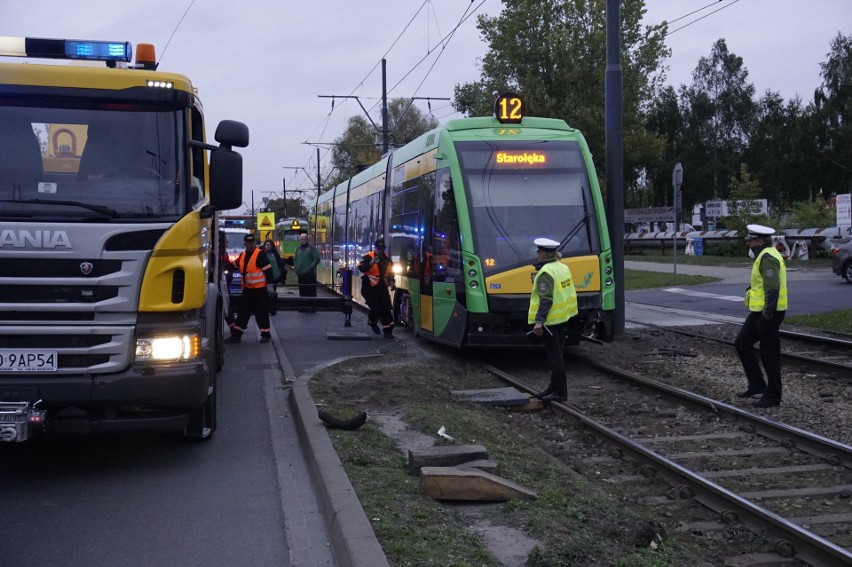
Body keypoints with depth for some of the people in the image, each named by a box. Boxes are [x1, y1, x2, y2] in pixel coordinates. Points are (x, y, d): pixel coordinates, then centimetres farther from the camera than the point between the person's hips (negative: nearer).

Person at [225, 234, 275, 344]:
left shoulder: (260, 255, -11)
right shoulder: (242, 255, 11)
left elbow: (268, 270, -14)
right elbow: (234, 266, 24)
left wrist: (269, 284, -16)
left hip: (260, 289, -7)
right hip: (247, 289, 7)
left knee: (261, 312, 0)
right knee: (243, 311, 9)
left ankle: (265, 334, 13)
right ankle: (236, 335, 13)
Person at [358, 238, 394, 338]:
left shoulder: (387, 259, 7)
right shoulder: (368, 257, -13)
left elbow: (390, 272, 23)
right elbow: (361, 268, -29)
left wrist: (391, 281, 6)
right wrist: (371, 263, -43)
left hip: (382, 288, 5)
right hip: (369, 289, -5)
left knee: (386, 309, -1)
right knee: (376, 309, -13)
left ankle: (388, 331, 9)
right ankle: (372, 322, 21)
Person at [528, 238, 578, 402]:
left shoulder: (545, 273, -17)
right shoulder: (563, 268, 10)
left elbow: (546, 299, -24)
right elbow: (569, 293, 17)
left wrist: (539, 321, -27)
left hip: (550, 320, -9)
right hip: (563, 318, 9)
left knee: (554, 356, -4)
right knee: (556, 354, 16)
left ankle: (560, 392, 0)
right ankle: (554, 387, 24)